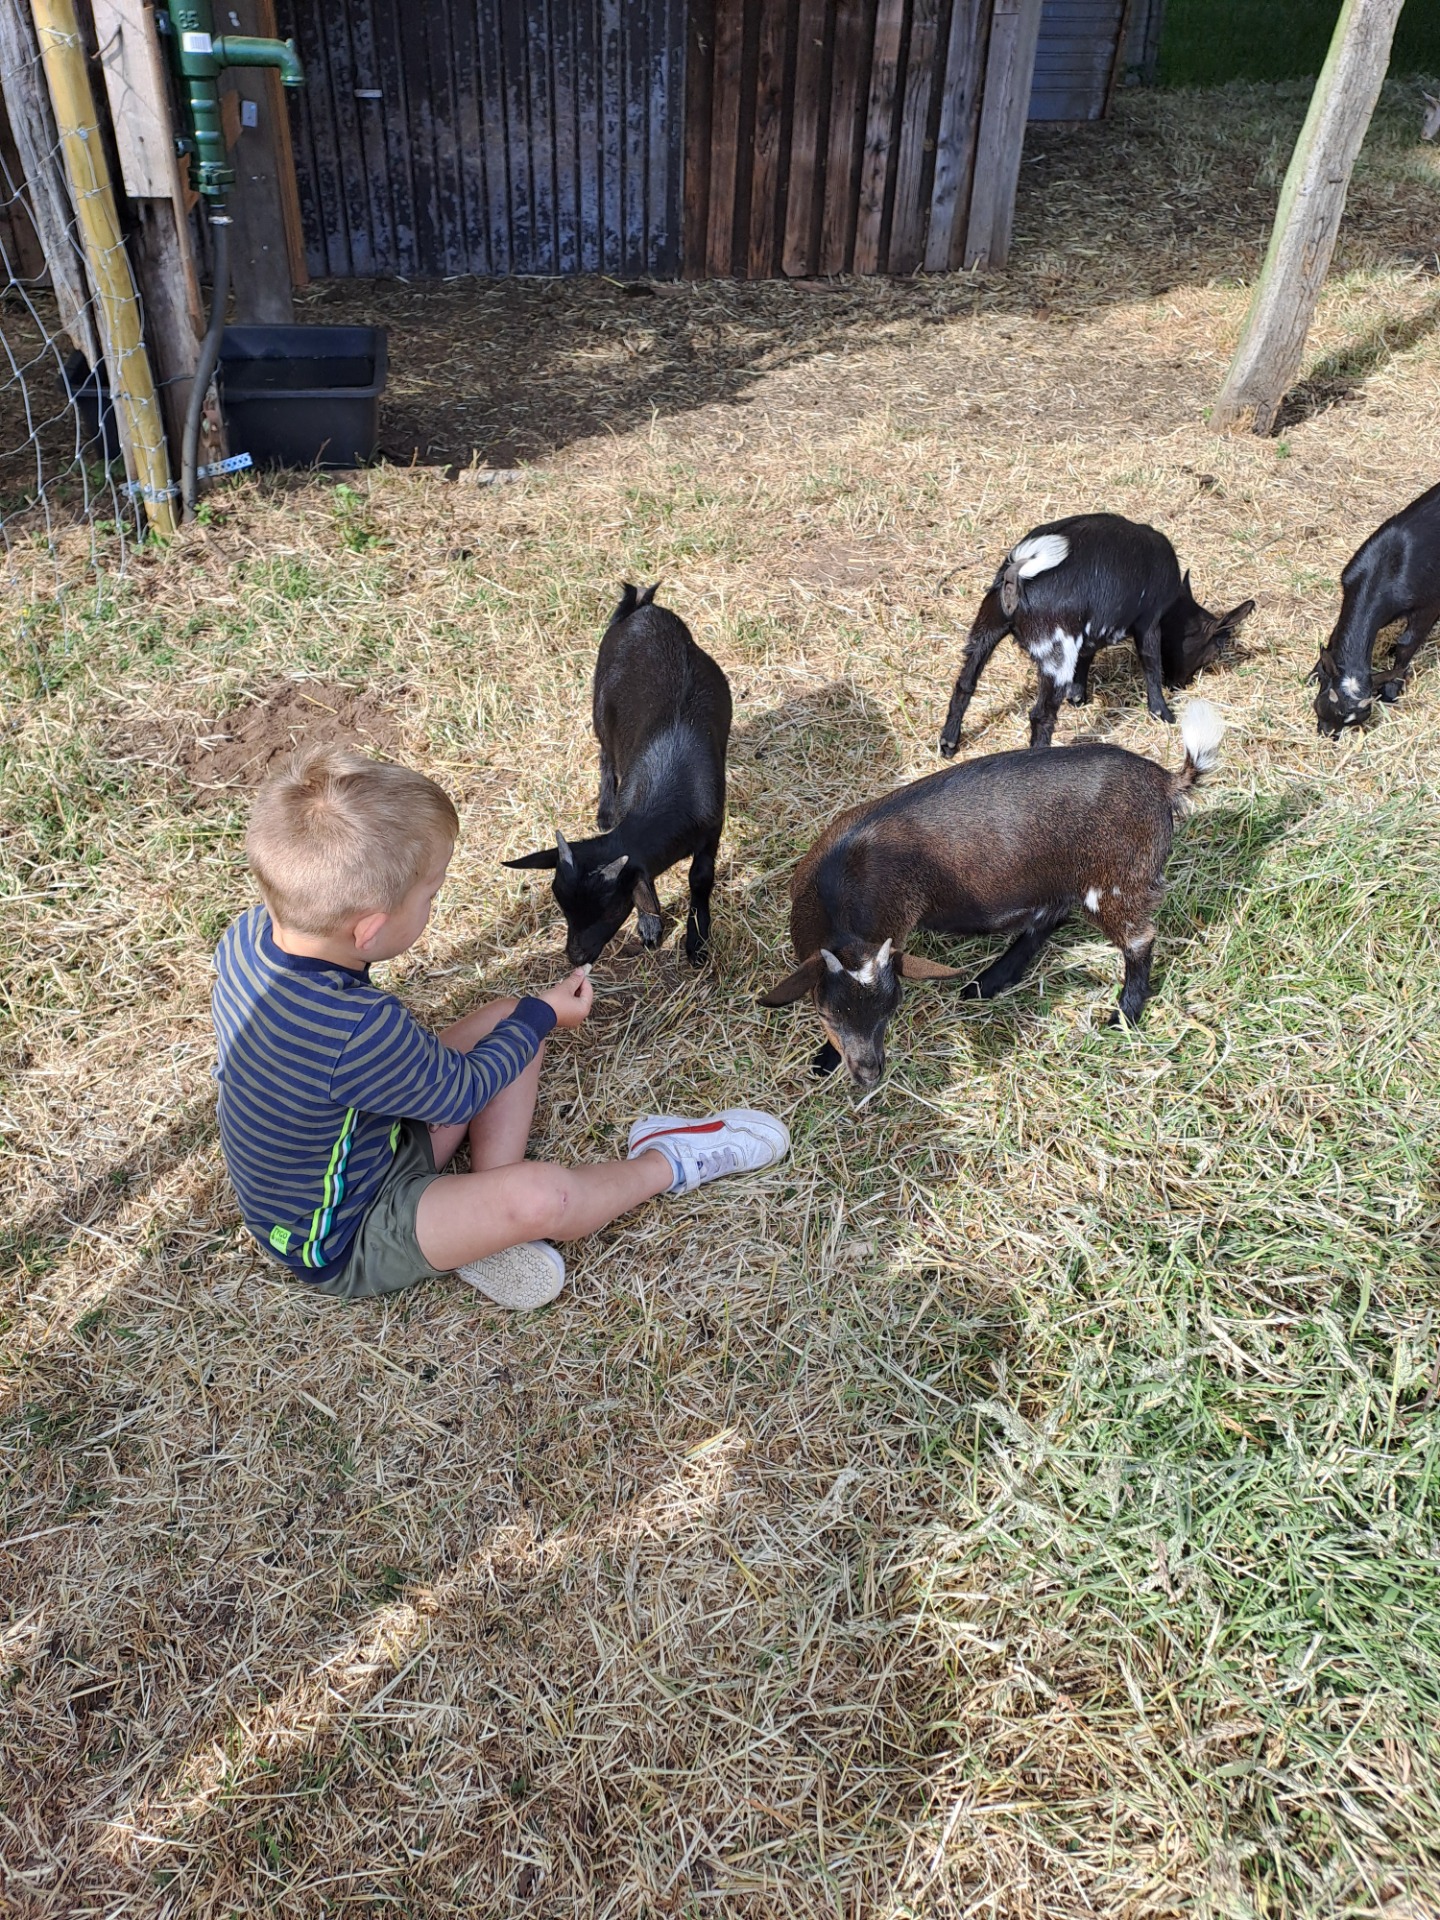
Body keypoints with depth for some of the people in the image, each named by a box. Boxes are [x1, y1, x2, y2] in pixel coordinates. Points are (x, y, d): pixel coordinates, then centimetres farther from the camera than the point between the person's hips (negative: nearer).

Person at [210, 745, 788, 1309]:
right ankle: (666, 1163, 0)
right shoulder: (360, 1031, -39)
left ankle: (489, 1222, -3)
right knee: (539, 1197, -32)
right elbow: (459, 1093, -19)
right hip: (344, 1245, -9)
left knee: (506, 1017, 4)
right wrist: (543, 1016, -3)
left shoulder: (249, 934, -14)